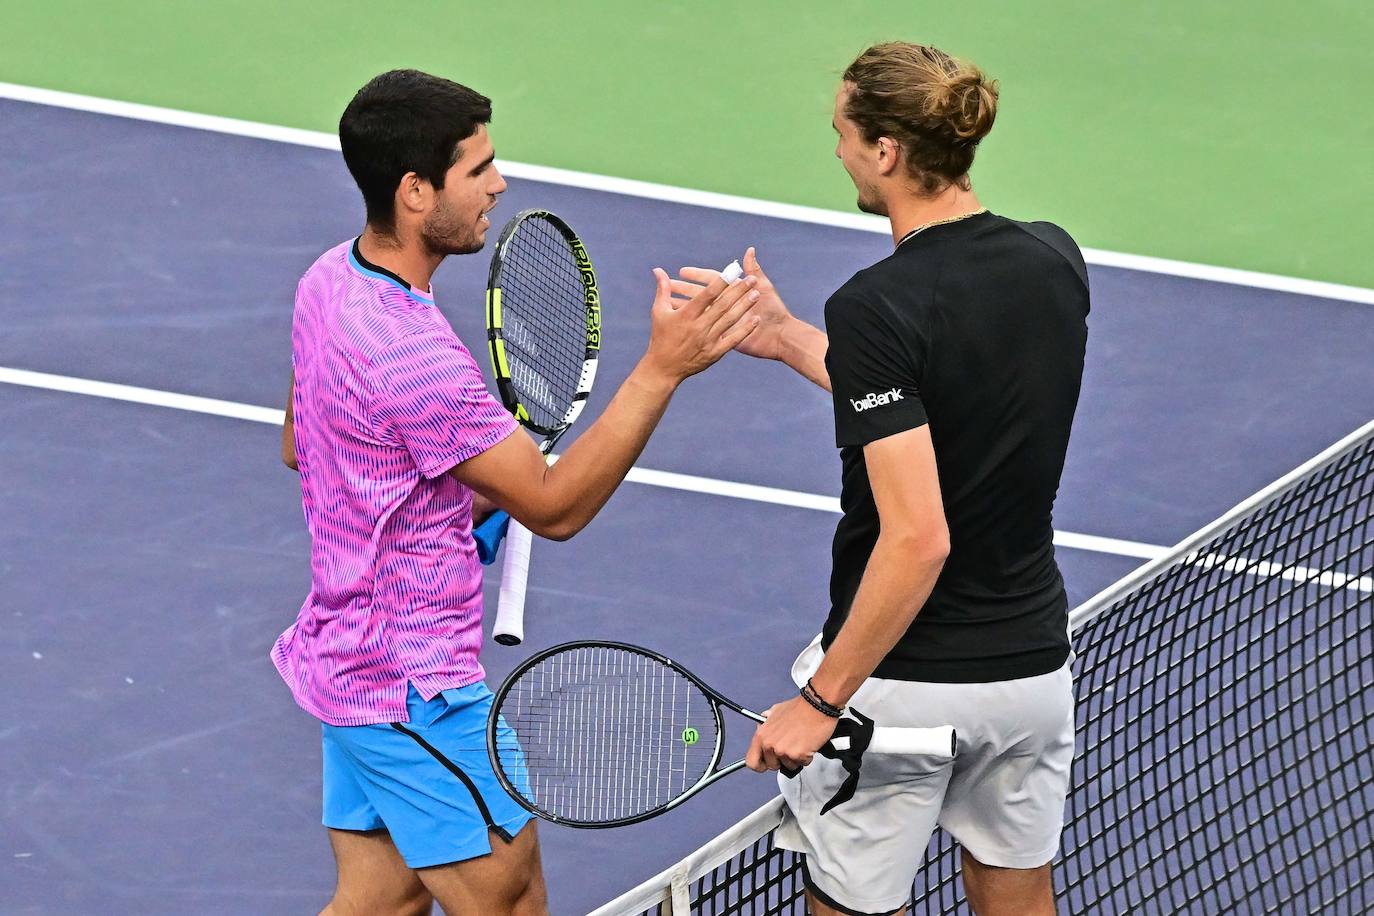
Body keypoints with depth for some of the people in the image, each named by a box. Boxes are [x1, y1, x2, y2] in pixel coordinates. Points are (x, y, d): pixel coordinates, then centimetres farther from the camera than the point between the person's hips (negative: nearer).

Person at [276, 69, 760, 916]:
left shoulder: (331, 279, 2)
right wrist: (662, 369, -25)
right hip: (413, 687, -10)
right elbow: (555, 507, -21)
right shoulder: (410, 352, -29)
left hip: (347, 651, 10)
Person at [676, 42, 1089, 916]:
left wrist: (821, 700, -20)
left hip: (903, 681, -7)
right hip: (1033, 662, 7)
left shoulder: (876, 307, -23)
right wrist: (789, 340, 17)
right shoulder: (1056, 261, -2)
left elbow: (918, 540, -27)